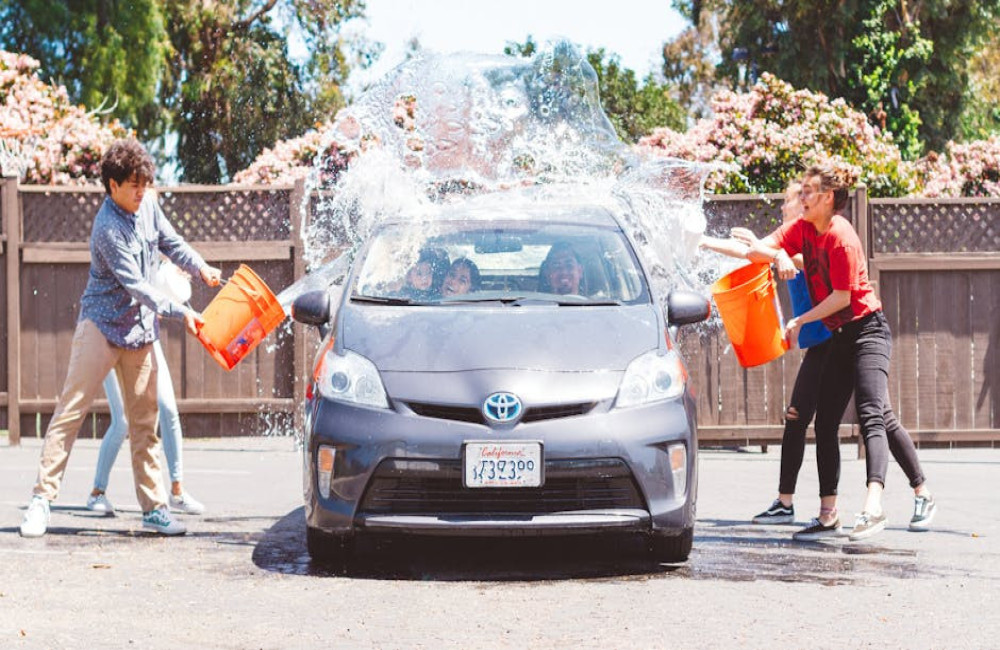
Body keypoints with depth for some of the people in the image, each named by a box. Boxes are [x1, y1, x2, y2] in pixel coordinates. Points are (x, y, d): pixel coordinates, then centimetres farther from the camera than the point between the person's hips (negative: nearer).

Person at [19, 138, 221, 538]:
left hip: (140, 329, 7)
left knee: (145, 421, 6)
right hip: (101, 325, -7)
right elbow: (136, 285, -23)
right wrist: (179, 313, -24)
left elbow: (171, 242, 18)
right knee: (71, 411, -9)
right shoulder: (108, 228, -21)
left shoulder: (148, 206, 2)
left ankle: (154, 508, 8)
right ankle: (42, 498, -9)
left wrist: (200, 268, 1)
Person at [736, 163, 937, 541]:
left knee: (872, 416, -21)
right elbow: (762, 249, -2)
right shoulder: (803, 228, 6)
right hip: (840, 338, 9)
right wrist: (778, 255, -24)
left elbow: (842, 296, -18)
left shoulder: (841, 236, -18)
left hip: (867, 330, -9)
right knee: (824, 424, 6)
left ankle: (873, 506, -35)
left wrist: (800, 321, -12)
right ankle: (828, 515, 8)